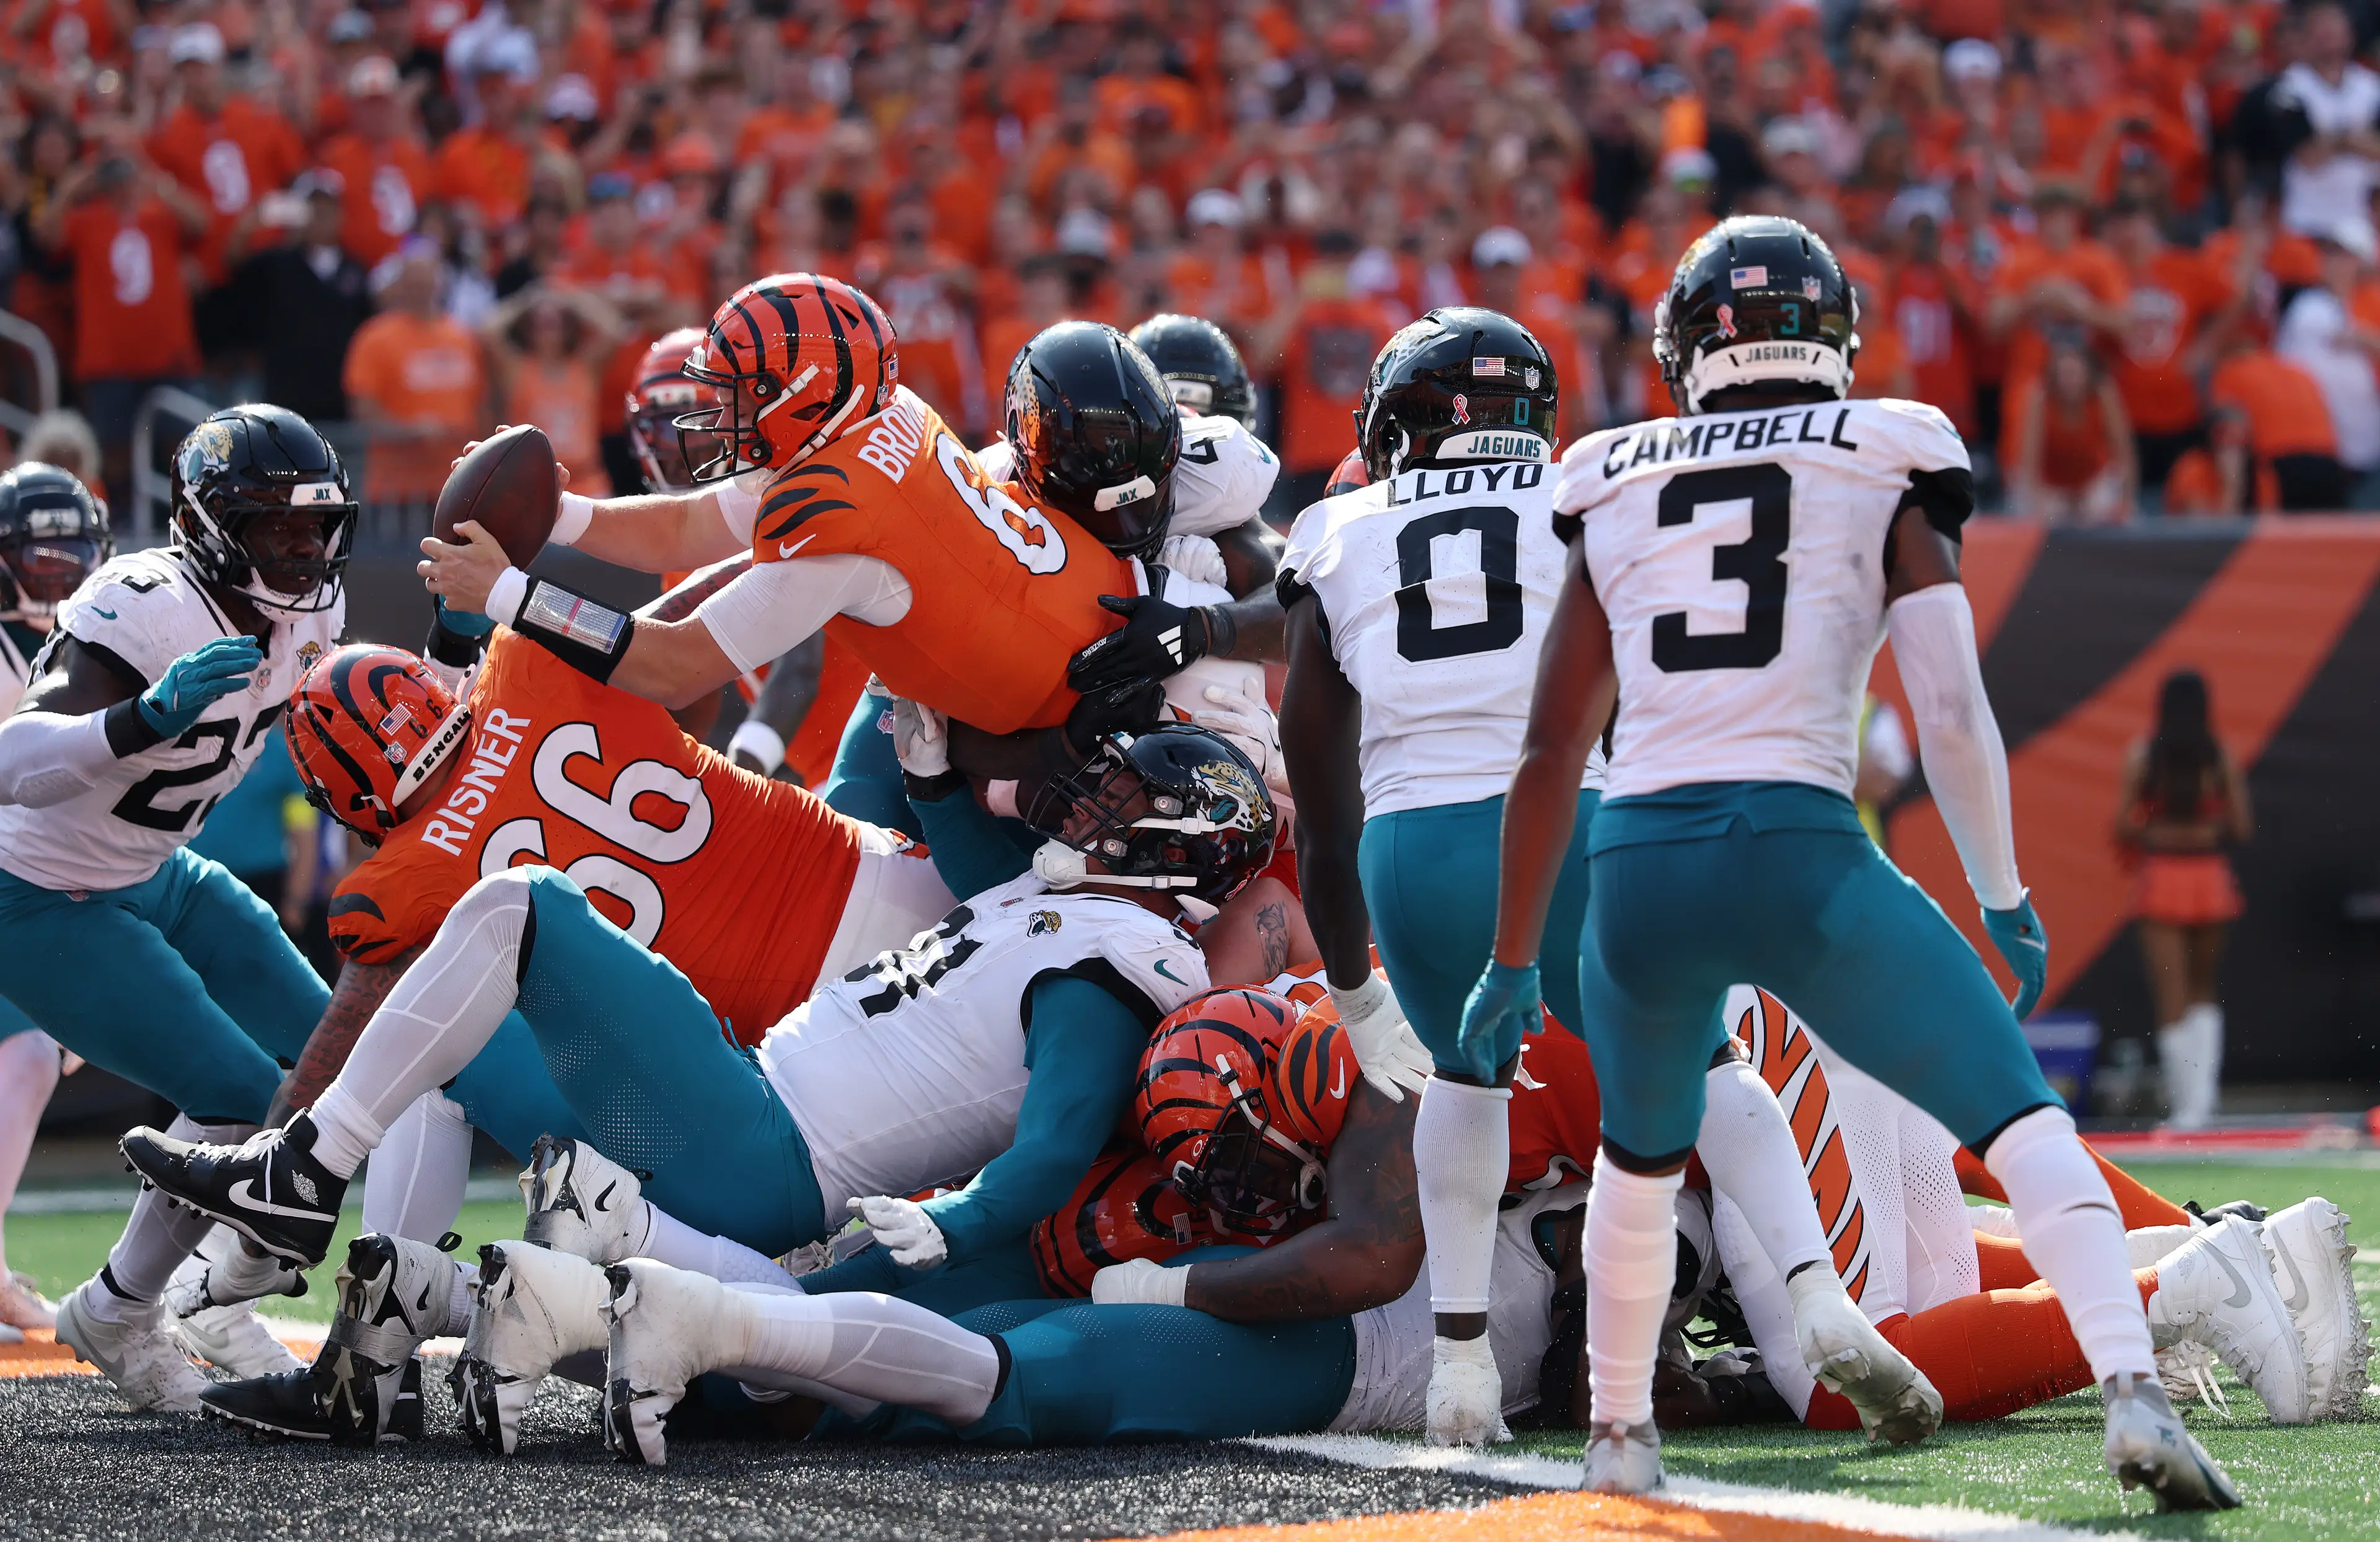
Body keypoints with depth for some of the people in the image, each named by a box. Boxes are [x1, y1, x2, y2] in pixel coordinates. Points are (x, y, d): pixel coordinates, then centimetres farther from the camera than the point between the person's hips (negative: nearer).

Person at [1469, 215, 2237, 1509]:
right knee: (2021, 1120, 3)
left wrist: (1513, 960, 25)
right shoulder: (1884, 478, 9)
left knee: (1640, 1159, 30)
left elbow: (1551, 750, 18)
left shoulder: (1619, 497, 17)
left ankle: (1618, 1440, 35)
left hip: (1638, 868, 3)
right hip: (1799, 853, -3)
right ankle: (2134, 1396, -15)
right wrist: (2004, 898, 14)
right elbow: (1952, 717, 1)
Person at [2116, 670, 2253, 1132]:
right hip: (2210, 878, 2)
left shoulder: (2143, 758, -6)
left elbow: (2125, 828, -9)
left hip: (2161, 877, -2)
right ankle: (2205, 1089, 4)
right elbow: (2241, 828, -3)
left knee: (2172, 1000, 0)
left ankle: (2186, 1105, -4)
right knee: (2203, 993, 18)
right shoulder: (2222, 760, -2)